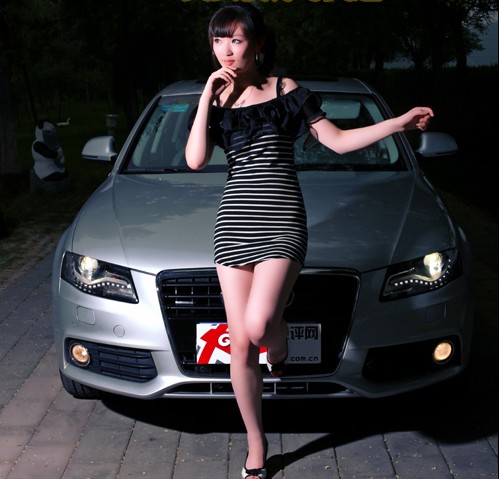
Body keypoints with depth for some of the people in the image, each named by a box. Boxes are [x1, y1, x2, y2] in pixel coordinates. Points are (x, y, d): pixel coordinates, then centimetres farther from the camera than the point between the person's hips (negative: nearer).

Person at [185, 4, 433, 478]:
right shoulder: (215, 102, 12)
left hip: (281, 220, -3)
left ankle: (278, 350, 17)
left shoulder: (284, 90, 4)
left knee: (257, 326, -23)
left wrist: (400, 122, -6)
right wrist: (208, 96, -4)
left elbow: (338, 140, 2)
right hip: (233, 223, 3)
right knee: (240, 344, 4)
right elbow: (195, 159, -3)